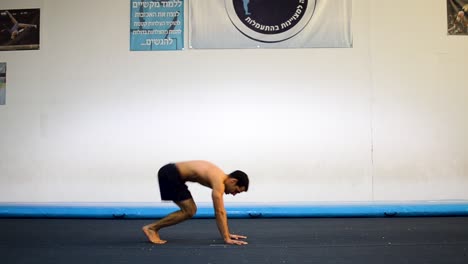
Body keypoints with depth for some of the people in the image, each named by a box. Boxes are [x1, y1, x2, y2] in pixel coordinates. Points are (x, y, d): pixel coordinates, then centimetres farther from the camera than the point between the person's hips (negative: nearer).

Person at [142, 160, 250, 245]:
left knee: (191, 210, 10)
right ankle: (151, 228, -2)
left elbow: (222, 211, 17)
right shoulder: (218, 182, -18)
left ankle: (153, 228, 12)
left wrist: (227, 234, 18)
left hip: (173, 174, 10)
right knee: (189, 211, -7)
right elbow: (219, 212, -21)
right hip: (169, 175, -10)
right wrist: (226, 238, -18)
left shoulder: (220, 178, 11)